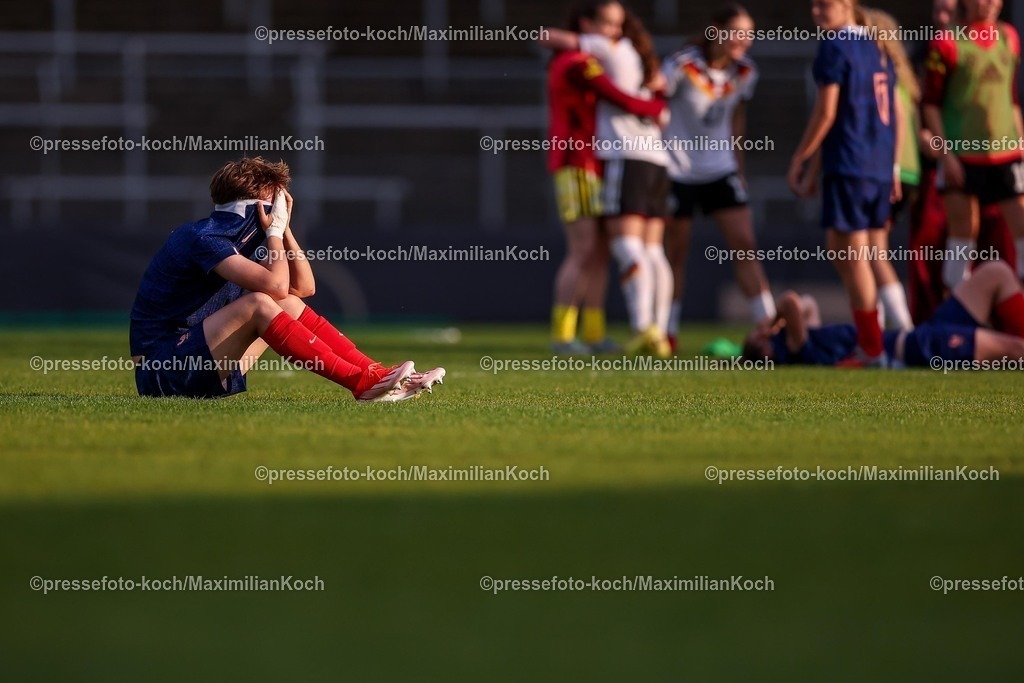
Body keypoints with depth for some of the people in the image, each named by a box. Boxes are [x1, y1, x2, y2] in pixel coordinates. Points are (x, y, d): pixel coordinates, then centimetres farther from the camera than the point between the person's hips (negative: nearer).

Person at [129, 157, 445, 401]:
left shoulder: (239, 241, 12)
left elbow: (304, 287, 14)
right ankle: (362, 384, -29)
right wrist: (275, 230, -11)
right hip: (162, 368, -9)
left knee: (289, 304, 3)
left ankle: (379, 375, -5)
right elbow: (276, 285, -26)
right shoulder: (202, 238, -17)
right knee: (259, 304, -26)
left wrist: (284, 228, 5)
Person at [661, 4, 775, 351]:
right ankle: (667, 333, 13)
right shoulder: (683, 66, -18)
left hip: (721, 171, 4)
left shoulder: (745, 72, -2)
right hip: (678, 171, -4)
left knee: (745, 245, -6)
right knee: (676, 253, 3)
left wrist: (739, 168, 17)